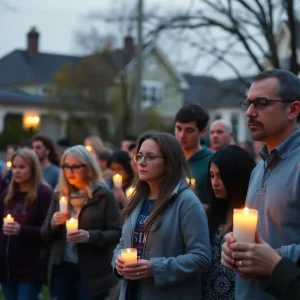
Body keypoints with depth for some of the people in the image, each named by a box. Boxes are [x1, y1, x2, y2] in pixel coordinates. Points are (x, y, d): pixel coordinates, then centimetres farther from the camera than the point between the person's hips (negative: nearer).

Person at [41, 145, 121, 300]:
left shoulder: (103, 195, -5)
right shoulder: (59, 195, 10)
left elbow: (117, 233, -9)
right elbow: (45, 236, 13)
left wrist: (90, 236, -24)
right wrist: (53, 223, -9)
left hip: (91, 273, -4)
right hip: (61, 269, 5)